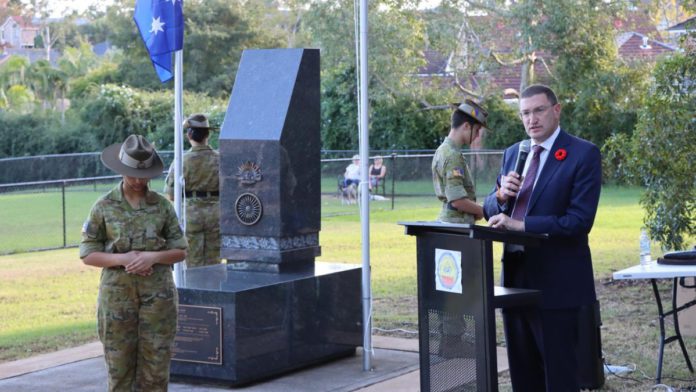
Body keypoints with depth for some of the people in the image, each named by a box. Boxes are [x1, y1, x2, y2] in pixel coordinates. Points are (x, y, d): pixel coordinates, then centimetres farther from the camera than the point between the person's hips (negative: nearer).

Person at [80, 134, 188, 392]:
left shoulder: (162, 206, 3)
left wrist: (153, 256, -14)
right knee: (120, 366, 3)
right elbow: (88, 254, 1)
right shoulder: (104, 207, 1)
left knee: (156, 365, 2)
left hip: (158, 294, 1)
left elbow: (180, 251, 6)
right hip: (118, 294, -1)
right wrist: (122, 258, -15)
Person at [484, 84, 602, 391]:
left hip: (557, 283, -6)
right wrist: (501, 195, -6)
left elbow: (579, 220, -17)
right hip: (515, 277, 7)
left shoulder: (584, 154, -8)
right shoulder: (513, 154, 13)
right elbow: (490, 210, 17)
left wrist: (522, 224, -21)